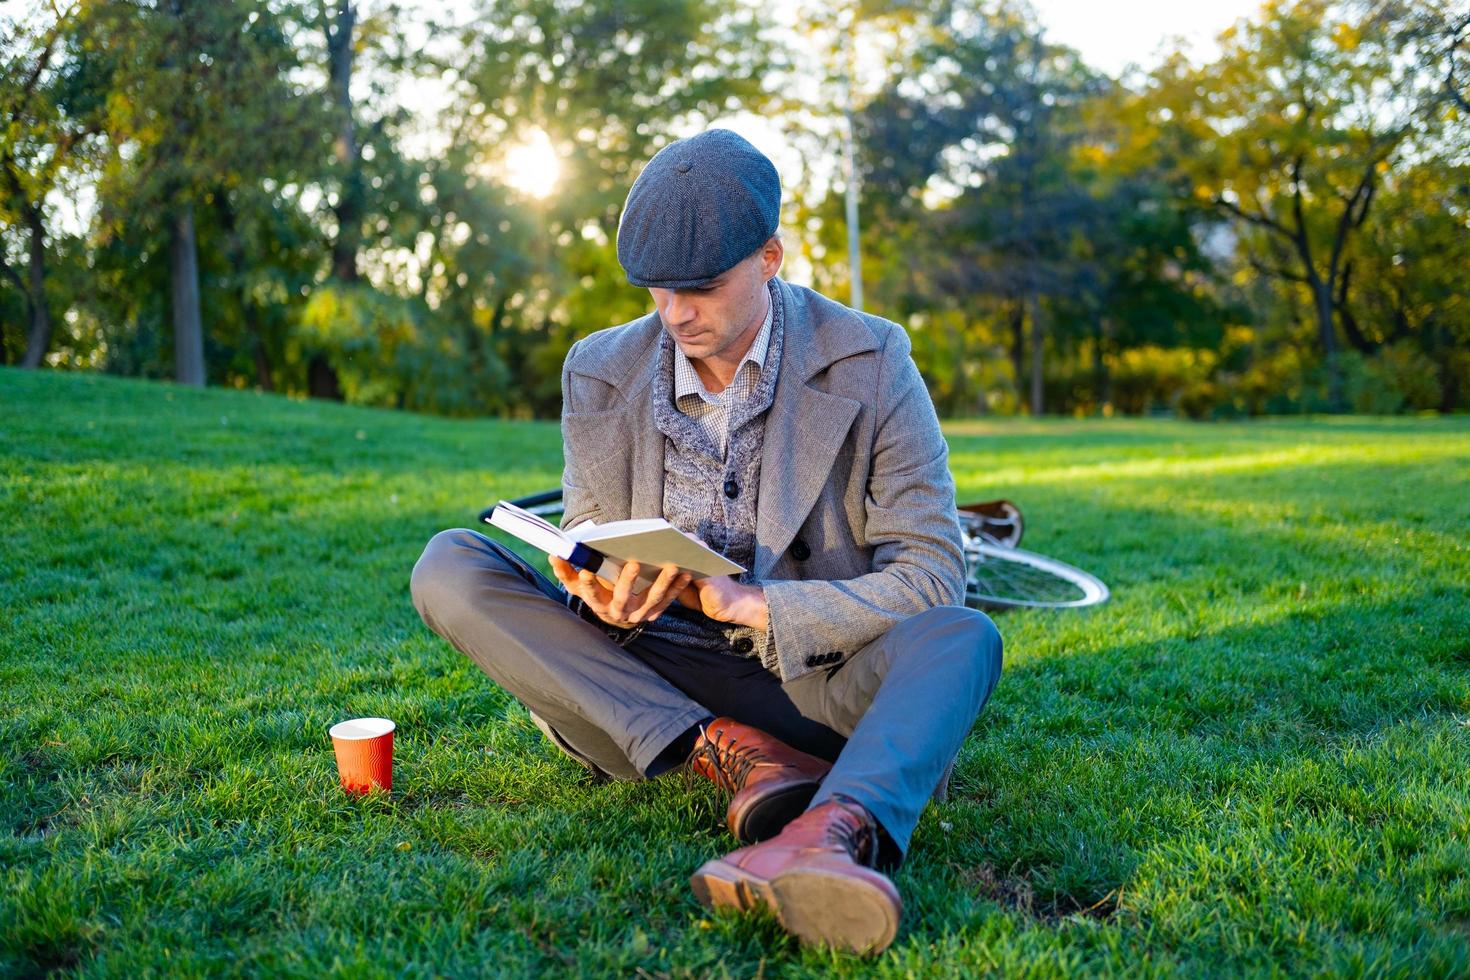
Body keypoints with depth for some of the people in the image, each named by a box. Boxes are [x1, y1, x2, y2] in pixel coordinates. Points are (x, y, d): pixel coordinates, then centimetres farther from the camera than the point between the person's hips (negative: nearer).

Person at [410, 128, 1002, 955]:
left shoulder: (869, 364, -7)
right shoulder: (601, 372, 2)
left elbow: (932, 575, -11)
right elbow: (586, 545, 7)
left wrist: (751, 604, -23)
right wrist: (602, 599, -19)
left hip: (807, 682, -2)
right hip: (646, 684, 3)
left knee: (963, 638, -30)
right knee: (449, 567, -17)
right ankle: (735, 758, -29)